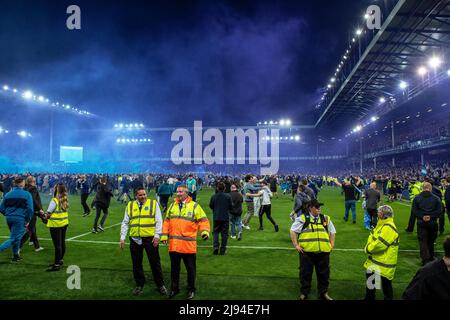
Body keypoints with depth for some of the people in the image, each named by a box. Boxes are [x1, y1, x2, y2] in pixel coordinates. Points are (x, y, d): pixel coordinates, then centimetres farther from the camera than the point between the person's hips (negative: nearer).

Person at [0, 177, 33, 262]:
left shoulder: (7, 194, 6)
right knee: (14, 239, 0)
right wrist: (27, 220, 1)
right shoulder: (27, 194, -7)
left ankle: (16, 256, 29)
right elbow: (30, 209, -12)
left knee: (16, 237, 21)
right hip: (20, 219, -6)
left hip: (9, 219, 6)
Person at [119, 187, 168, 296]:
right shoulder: (130, 205, 8)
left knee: (155, 262, 4)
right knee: (136, 263, 12)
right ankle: (139, 285, 29)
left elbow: (159, 221, -2)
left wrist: (157, 235, -10)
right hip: (134, 239, 3)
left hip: (150, 238, -3)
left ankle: (160, 285, 19)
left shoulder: (153, 203, 0)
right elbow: (125, 223, 11)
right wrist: (122, 238, 5)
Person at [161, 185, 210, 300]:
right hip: (173, 244, 4)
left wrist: (205, 231, -20)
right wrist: (164, 235, 6)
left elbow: (203, 220, -4)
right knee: (174, 268, 15)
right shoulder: (172, 206, 11)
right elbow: (167, 221, 14)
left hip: (189, 245, -3)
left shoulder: (194, 206, -2)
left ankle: (191, 289, 26)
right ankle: (174, 288, 32)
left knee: (190, 268, 9)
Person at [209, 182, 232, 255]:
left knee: (215, 232, 14)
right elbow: (231, 207, -3)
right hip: (225, 217, 0)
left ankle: (215, 246, -4)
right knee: (224, 234, 8)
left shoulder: (213, 196, -7)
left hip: (216, 217, 1)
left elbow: (211, 206, 2)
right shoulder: (228, 196, -8)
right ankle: (222, 250, 11)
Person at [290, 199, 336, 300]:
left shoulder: (326, 219, 11)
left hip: (323, 251, 3)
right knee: (306, 273, 7)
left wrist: (331, 244, 11)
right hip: (306, 251, -3)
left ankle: (323, 293, 29)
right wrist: (296, 245, -5)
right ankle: (304, 293, 22)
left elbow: (332, 232, 22)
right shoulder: (303, 219, -1)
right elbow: (293, 231, 0)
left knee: (324, 273, 11)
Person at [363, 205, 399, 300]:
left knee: (386, 285, 4)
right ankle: (369, 298, 38)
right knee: (370, 281, 21)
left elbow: (380, 244, -28)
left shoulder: (389, 228, -23)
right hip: (374, 260, 10)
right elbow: (372, 237, 11)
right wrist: (368, 247, -8)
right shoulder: (381, 224, 9)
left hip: (384, 264, -10)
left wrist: (368, 249, -12)